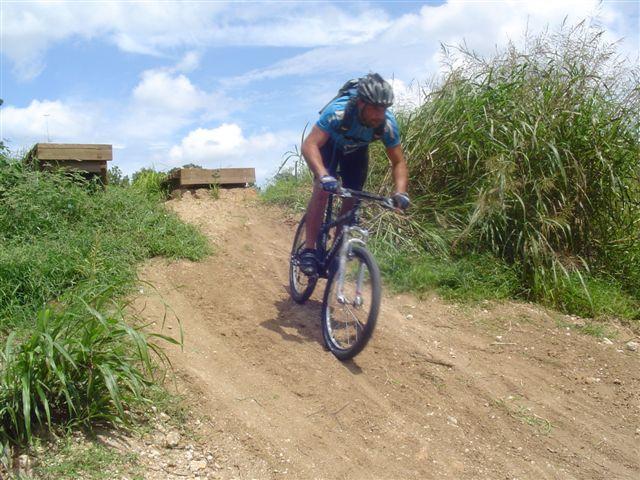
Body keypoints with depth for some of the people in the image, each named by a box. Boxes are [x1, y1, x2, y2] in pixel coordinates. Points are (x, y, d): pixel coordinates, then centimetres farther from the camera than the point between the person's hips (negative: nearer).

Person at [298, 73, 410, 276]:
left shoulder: (388, 123, -32)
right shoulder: (338, 111, -42)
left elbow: (398, 162, -22)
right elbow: (309, 145, -48)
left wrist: (400, 192, -39)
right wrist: (323, 176, -64)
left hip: (357, 149, 4)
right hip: (330, 143, -3)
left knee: (352, 198, -3)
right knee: (322, 189, -23)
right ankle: (309, 250, -19)